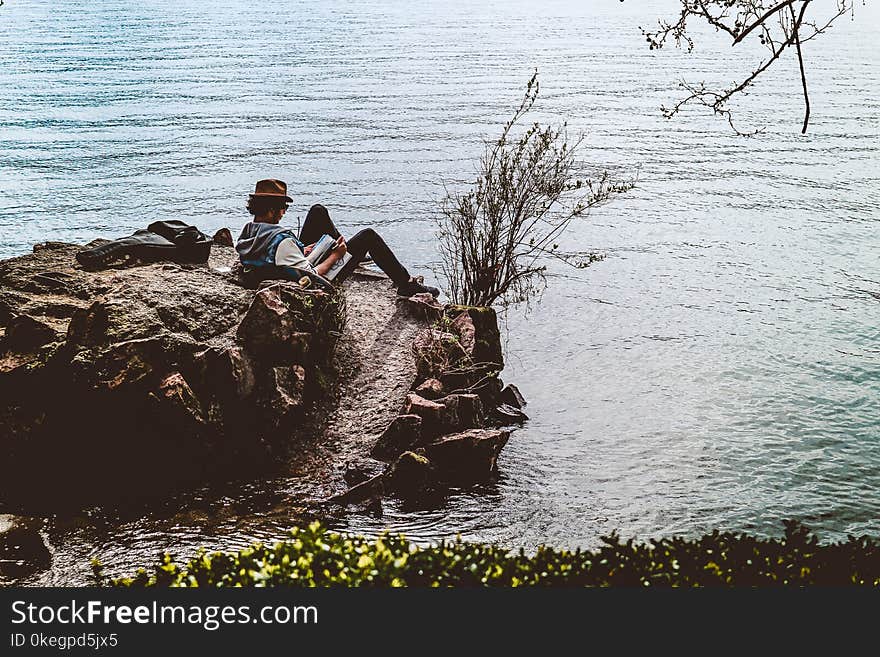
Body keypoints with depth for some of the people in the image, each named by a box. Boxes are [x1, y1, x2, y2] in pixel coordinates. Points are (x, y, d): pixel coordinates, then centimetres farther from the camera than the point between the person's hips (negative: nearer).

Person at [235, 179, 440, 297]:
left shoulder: (247, 234, -11)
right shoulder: (282, 240, -37)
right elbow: (310, 277, -34)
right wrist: (334, 256, -21)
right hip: (322, 277, -9)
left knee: (318, 211, 15)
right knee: (369, 236, 2)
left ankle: (348, 249, 38)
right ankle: (406, 283, 16)